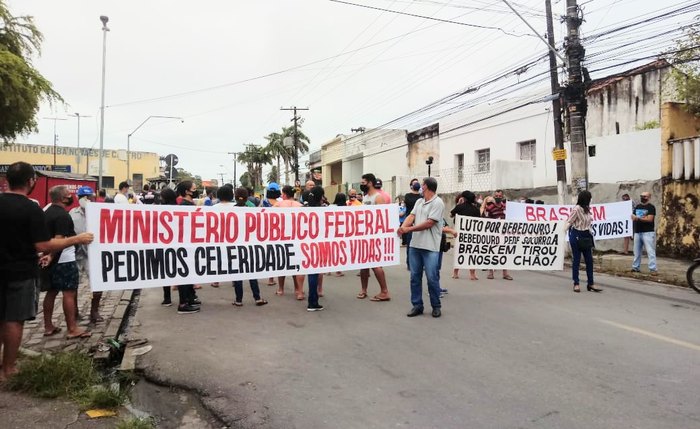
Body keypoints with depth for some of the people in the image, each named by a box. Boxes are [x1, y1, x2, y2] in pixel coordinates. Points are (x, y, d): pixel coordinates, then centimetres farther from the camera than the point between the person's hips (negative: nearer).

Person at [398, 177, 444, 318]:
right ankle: (417, 305, 18)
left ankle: (436, 306, 15)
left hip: (430, 247, -7)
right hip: (415, 244, 7)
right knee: (415, 277, 9)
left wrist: (409, 229, -16)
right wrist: (402, 227, -18)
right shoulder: (419, 202, 15)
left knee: (432, 278, -1)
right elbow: (411, 216, 3)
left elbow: (429, 223, -16)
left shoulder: (438, 203, -9)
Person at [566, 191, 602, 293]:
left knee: (589, 260, 7)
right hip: (577, 236, -7)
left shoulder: (587, 209, 7)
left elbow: (589, 221, 14)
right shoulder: (576, 209, -16)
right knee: (576, 260, 2)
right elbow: (569, 222, -13)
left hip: (586, 236, 7)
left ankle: (590, 284, 14)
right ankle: (576, 284, 10)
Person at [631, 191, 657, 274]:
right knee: (637, 251, 11)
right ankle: (635, 267, 18)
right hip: (637, 232, 7)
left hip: (648, 232, -6)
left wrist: (638, 218, -17)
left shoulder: (651, 207, -3)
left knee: (650, 251, -9)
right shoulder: (637, 206, 17)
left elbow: (650, 219, -15)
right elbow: (633, 217, 20)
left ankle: (653, 269, -11)